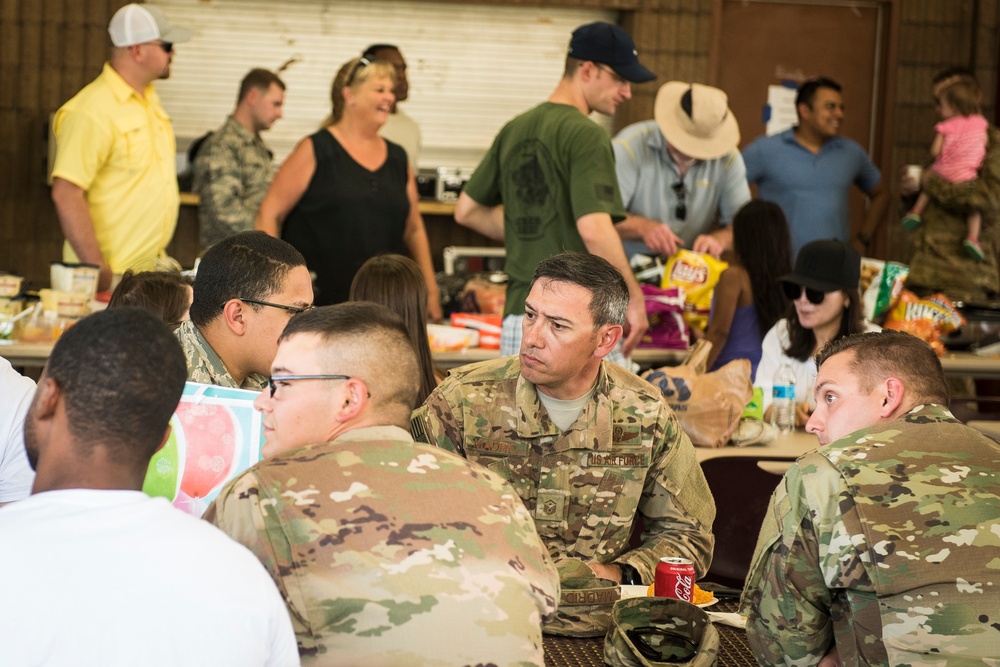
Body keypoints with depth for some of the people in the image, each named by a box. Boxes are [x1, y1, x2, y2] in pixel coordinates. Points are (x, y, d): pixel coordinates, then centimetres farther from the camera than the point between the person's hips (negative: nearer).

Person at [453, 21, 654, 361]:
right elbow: (594, 227, -22)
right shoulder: (585, 135, -12)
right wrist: (634, 296, -13)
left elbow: (466, 210, 20)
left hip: (517, 314, 8)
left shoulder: (514, 130, 13)